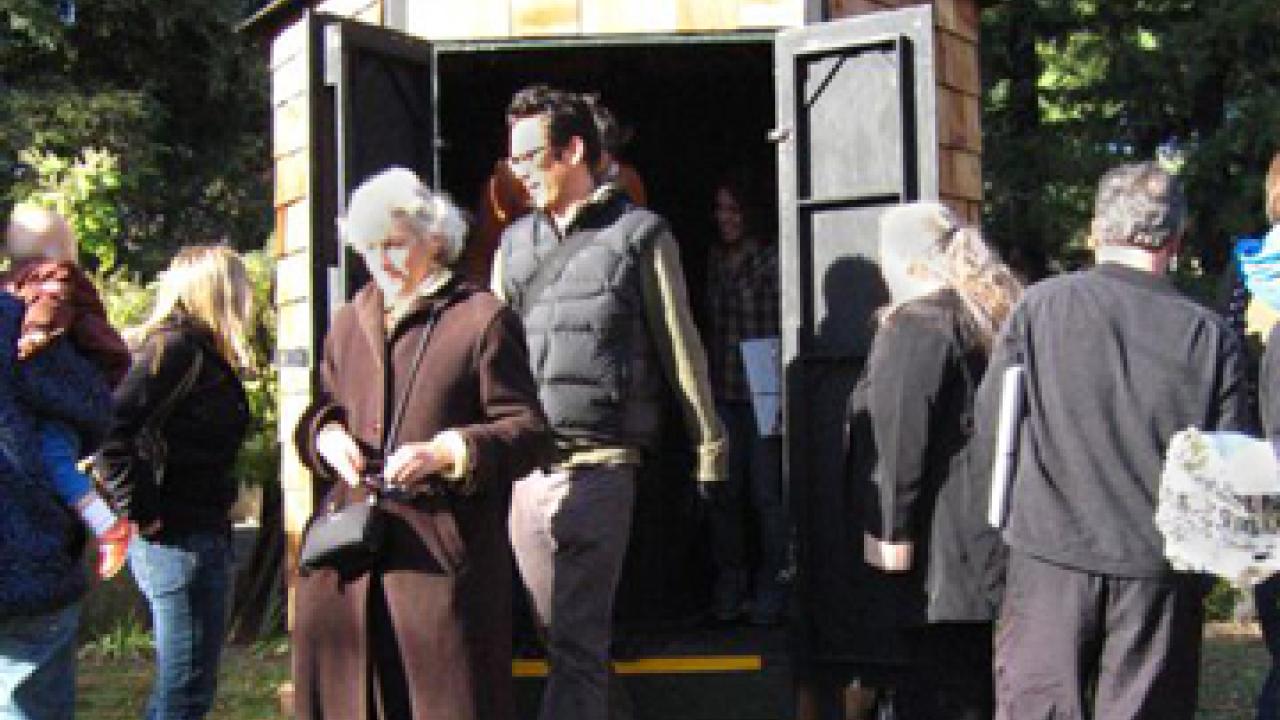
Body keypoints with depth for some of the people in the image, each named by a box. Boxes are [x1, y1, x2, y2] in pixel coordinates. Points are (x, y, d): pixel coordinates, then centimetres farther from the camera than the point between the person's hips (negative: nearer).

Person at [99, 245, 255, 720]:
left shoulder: (193, 348, 15)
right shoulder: (178, 347, -14)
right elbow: (111, 431, -25)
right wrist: (142, 511, -19)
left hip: (198, 534, 10)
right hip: (182, 540, -10)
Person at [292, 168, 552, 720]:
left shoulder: (483, 318, -2)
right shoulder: (348, 323, 17)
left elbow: (528, 432, -5)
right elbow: (321, 410, 25)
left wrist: (446, 453, -19)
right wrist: (327, 436, 1)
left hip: (441, 555, -5)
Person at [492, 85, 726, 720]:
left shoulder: (639, 235, 2)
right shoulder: (514, 243, 15)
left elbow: (680, 350, 3)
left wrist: (709, 452, 2)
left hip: (598, 462, -5)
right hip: (523, 464, 5)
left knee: (576, 644, -5)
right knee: (559, 636, 11)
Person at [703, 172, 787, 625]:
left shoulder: (772, 260, -4)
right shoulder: (715, 260, 14)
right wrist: (706, 388, 14)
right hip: (723, 396, 5)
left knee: (767, 494, -2)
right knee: (724, 495, 5)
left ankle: (771, 596, 9)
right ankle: (728, 595, 15)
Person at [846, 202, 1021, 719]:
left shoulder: (913, 326, -13)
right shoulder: (997, 315, 13)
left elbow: (899, 441, -19)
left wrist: (890, 529, -14)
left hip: (941, 549, -9)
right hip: (991, 535, 9)